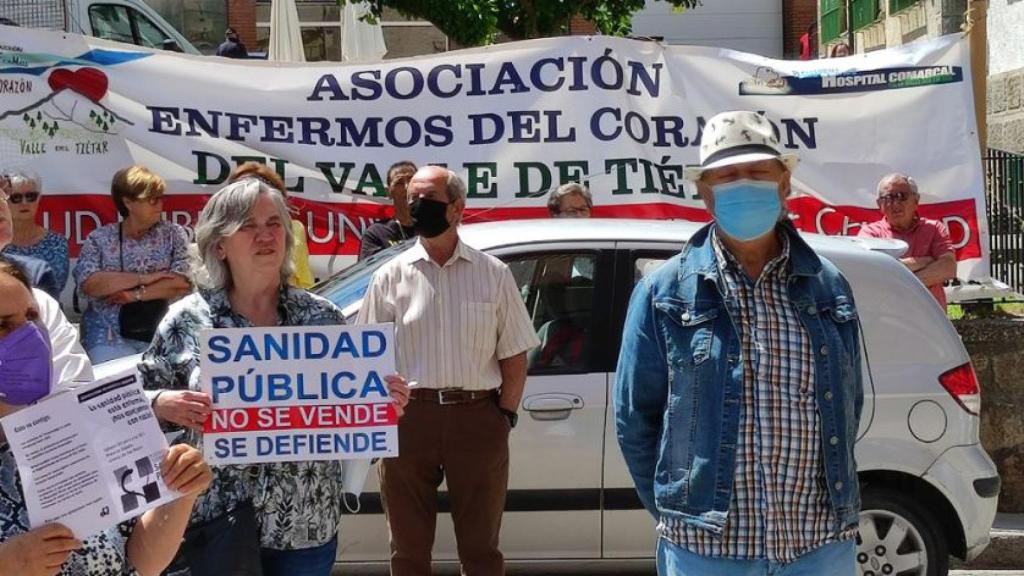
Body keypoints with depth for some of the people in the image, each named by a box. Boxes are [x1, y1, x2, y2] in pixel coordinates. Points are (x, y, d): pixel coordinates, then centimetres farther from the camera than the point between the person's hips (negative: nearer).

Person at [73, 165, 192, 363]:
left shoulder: (173, 234, 7)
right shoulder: (99, 239, 6)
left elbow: (182, 283, -4)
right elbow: (87, 284, -9)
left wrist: (136, 295, -12)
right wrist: (143, 278, -11)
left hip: (162, 333, 1)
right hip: (110, 336, -1)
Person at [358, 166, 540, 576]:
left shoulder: (493, 274, 5)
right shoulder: (391, 276, 5)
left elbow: (514, 355, 7)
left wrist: (505, 414, -1)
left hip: (478, 419, 0)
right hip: (407, 419, 1)